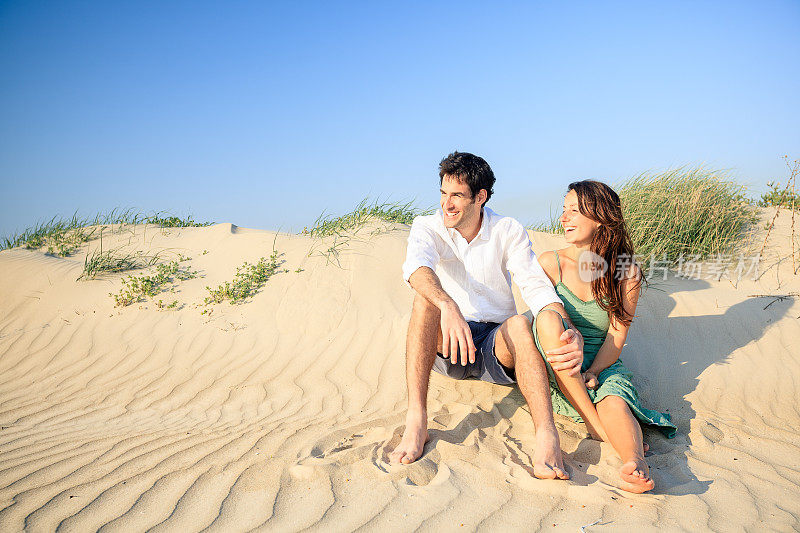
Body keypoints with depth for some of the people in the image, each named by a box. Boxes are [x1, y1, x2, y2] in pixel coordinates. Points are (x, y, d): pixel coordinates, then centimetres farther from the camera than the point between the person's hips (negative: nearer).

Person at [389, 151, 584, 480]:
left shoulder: (509, 231, 0)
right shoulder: (427, 228, -3)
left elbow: (537, 287, -13)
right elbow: (416, 266, -26)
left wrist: (570, 332, -33)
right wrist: (448, 306, -48)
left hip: (496, 346, 0)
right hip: (446, 345, 0)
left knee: (519, 324, -32)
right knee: (426, 298, -30)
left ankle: (547, 435, -46)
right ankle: (416, 423, -35)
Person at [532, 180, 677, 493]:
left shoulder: (626, 273, -1)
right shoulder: (550, 263, 0)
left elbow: (617, 334, -4)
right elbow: (543, 322, -4)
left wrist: (592, 371, -21)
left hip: (603, 364, 0)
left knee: (613, 400, -34)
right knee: (549, 319, -33)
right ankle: (597, 426, -33)